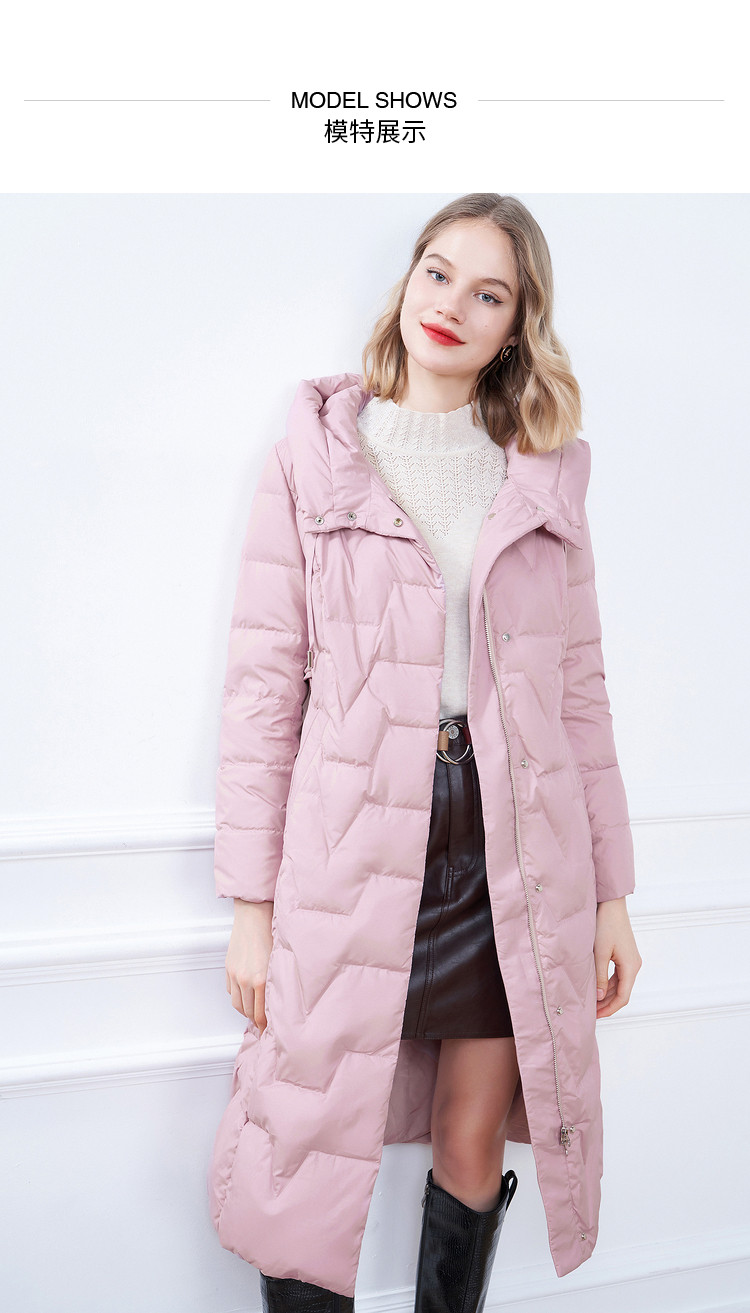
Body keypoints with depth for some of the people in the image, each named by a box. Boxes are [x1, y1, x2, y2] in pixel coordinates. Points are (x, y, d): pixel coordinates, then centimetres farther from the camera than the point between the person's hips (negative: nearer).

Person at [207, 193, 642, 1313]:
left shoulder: (547, 475, 9)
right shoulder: (312, 459, 2)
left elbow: (580, 690, 9)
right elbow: (262, 686, -2)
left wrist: (611, 891, 8)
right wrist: (251, 905, -4)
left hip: (514, 845, 3)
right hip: (356, 840, -2)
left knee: (474, 1147, 13)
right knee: (316, 1157, 5)